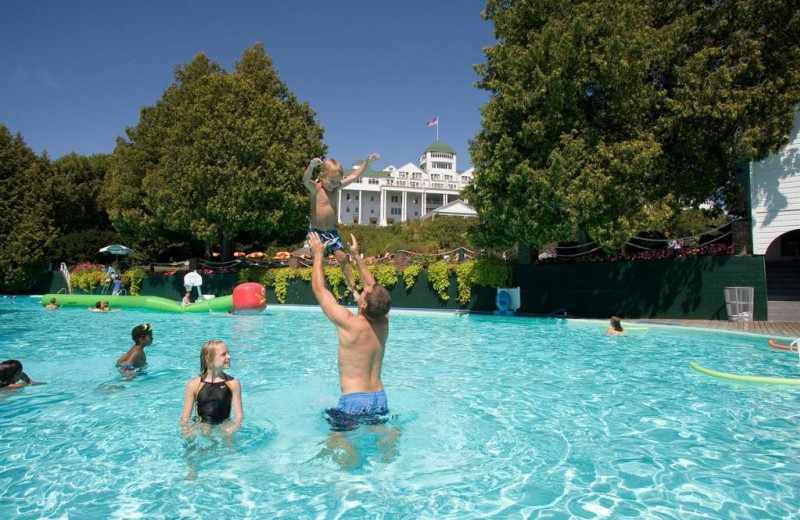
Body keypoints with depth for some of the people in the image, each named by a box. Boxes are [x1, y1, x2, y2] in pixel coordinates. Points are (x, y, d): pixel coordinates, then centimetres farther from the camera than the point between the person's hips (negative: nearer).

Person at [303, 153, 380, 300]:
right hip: (316, 231, -4)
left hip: (331, 231, 4)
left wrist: (367, 162, 3)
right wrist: (311, 166, -55)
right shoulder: (315, 188, -12)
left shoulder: (337, 187, 3)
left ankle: (352, 285, 10)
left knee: (342, 256, 1)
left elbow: (354, 175, 7)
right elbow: (306, 180, -35)